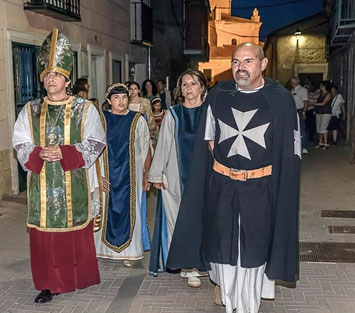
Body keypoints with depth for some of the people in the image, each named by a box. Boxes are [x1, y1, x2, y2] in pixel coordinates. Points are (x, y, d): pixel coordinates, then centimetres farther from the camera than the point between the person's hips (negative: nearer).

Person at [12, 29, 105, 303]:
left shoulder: (85, 109, 1)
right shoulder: (30, 111, 9)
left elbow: (94, 143, -4)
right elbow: (21, 145, 7)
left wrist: (63, 152, -16)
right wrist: (39, 154, -14)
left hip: (74, 183, -2)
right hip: (42, 184, 2)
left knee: (76, 230, 4)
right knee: (44, 234, 3)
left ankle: (79, 277, 21)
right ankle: (49, 284, 14)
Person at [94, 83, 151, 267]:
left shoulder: (137, 120, 0)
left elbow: (145, 149, 1)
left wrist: (146, 175, -3)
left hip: (130, 174, -1)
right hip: (106, 174, 1)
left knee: (129, 209, 3)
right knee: (106, 209, 7)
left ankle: (128, 251, 14)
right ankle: (105, 246, 22)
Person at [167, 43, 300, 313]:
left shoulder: (281, 99, -8)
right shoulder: (218, 95, 0)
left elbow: (290, 147, -4)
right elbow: (208, 138, 8)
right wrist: (224, 165, 0)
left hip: (260, 188, -2)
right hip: (222, 186, 2)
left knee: (254, 241, 8)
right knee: (222, 239, 13)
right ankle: (222, 282, 39)